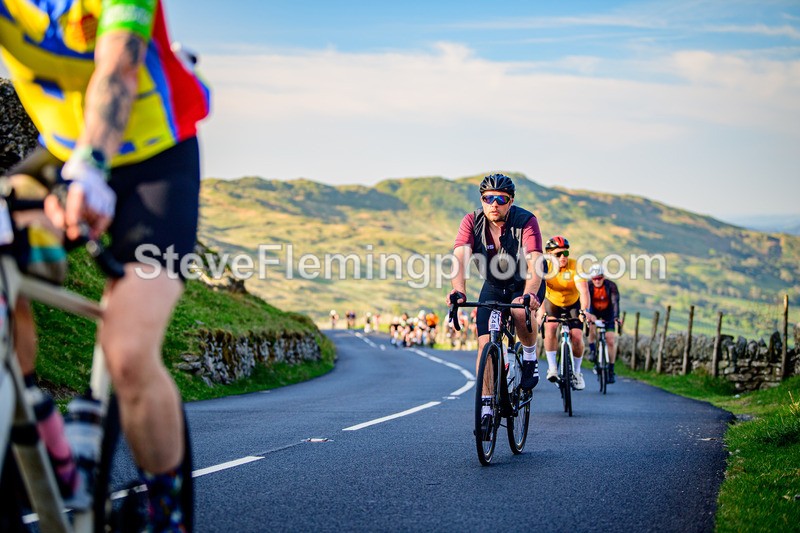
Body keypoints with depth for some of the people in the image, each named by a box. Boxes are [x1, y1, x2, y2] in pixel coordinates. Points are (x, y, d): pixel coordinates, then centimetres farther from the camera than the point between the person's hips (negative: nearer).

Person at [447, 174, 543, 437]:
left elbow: (534, 262, -38)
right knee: (485, 343, -10)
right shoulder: (472, 222, -19)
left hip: (525, 284, -3)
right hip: (493, 286, 3)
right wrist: (459, 291, -51)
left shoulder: (526, 221, -26)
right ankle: (486, 407, -1)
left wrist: (529, 294, -57)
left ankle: (530, 356, -4)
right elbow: (460, 256, -33)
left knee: (521, 313, -35)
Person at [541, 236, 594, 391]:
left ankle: (576, 372, 9)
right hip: (552, 302, 0)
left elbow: (584, 290, -37)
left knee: (577, 337, -14)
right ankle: (552, 367, -17)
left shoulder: (575, 266, -27)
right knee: (550, 327, -28)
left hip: (573, 304, 0)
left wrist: (584, 311, -53)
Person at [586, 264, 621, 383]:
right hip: (594, 312, 0)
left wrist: (616, 317, -48)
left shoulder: (611, 286, -24)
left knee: (610, 340, -11)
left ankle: (611, 370, -2)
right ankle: (592, 350, -11)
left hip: (607, 313, 0)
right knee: (591, 326, -34)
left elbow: (615, 302, -32)